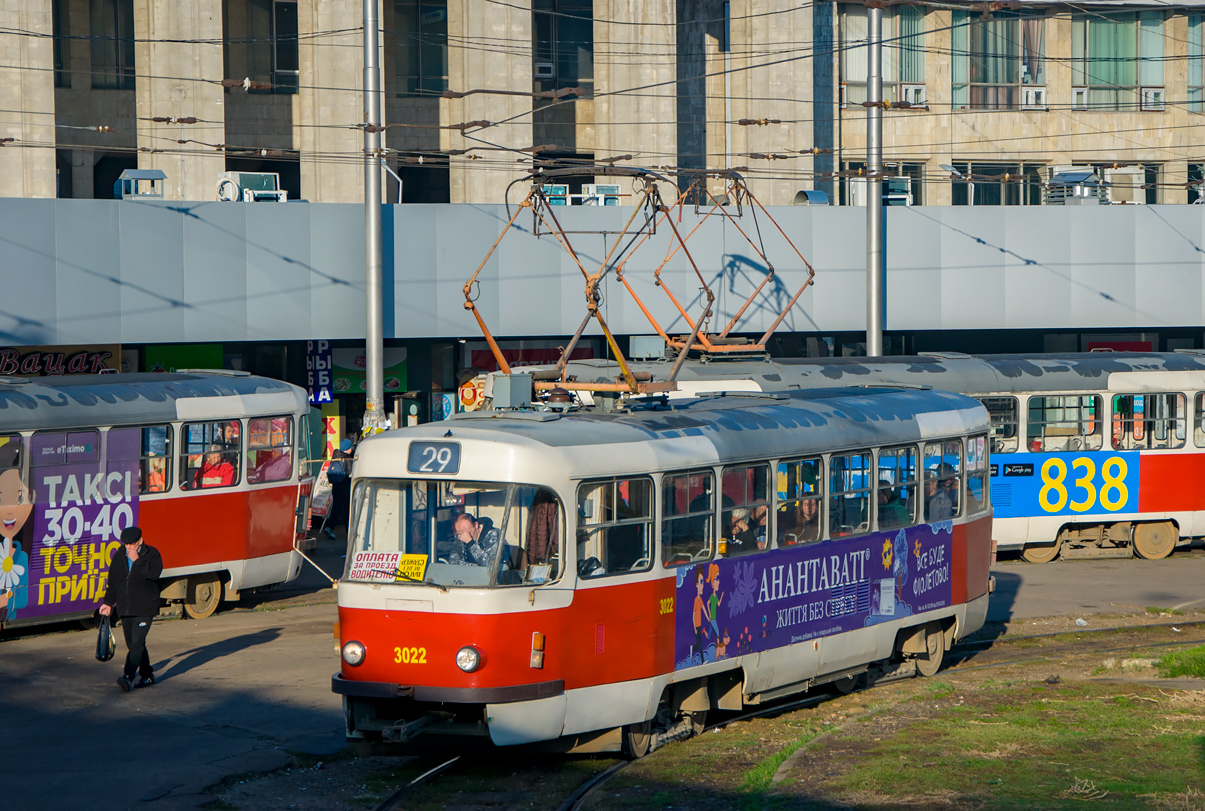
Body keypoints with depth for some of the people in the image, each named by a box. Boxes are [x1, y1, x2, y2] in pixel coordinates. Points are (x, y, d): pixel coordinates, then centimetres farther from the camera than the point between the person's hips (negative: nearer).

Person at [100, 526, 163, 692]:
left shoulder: (151, 554, -4)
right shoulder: (119, 556, 9)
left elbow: (155, 573, -22)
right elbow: (112, 581, 18)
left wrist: (137, 560, -20)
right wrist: (108, 602, 16)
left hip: (144, 608, -6)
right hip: (126, 609, 6)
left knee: (137, 642, -15)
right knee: (133, 644, 10)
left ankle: (128, 677, -25)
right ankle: (147, 675, 22)